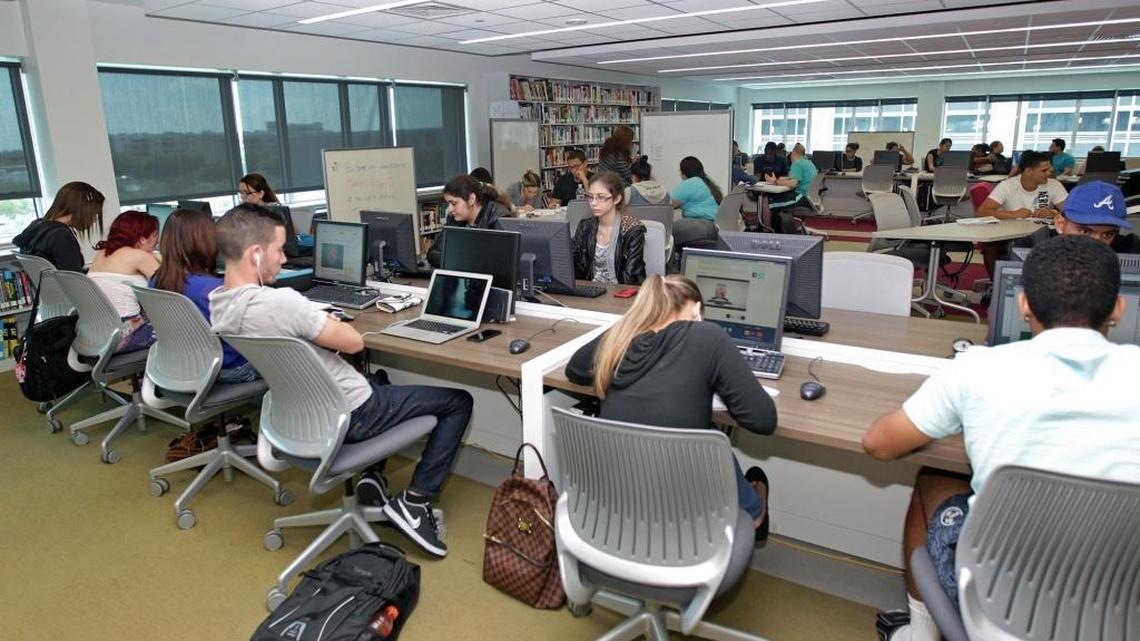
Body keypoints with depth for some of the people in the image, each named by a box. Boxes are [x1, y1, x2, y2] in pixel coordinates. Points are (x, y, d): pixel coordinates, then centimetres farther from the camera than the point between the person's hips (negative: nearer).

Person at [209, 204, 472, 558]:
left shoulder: (217, 303, -2)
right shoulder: (279, 302, -31)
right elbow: (354, 342, -20)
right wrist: (329, 323, -1)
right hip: (347, 416, -9)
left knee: (379, 379, 38)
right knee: (459, 401, 4)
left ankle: (373, 476, 25)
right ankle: (413, 501, 0)